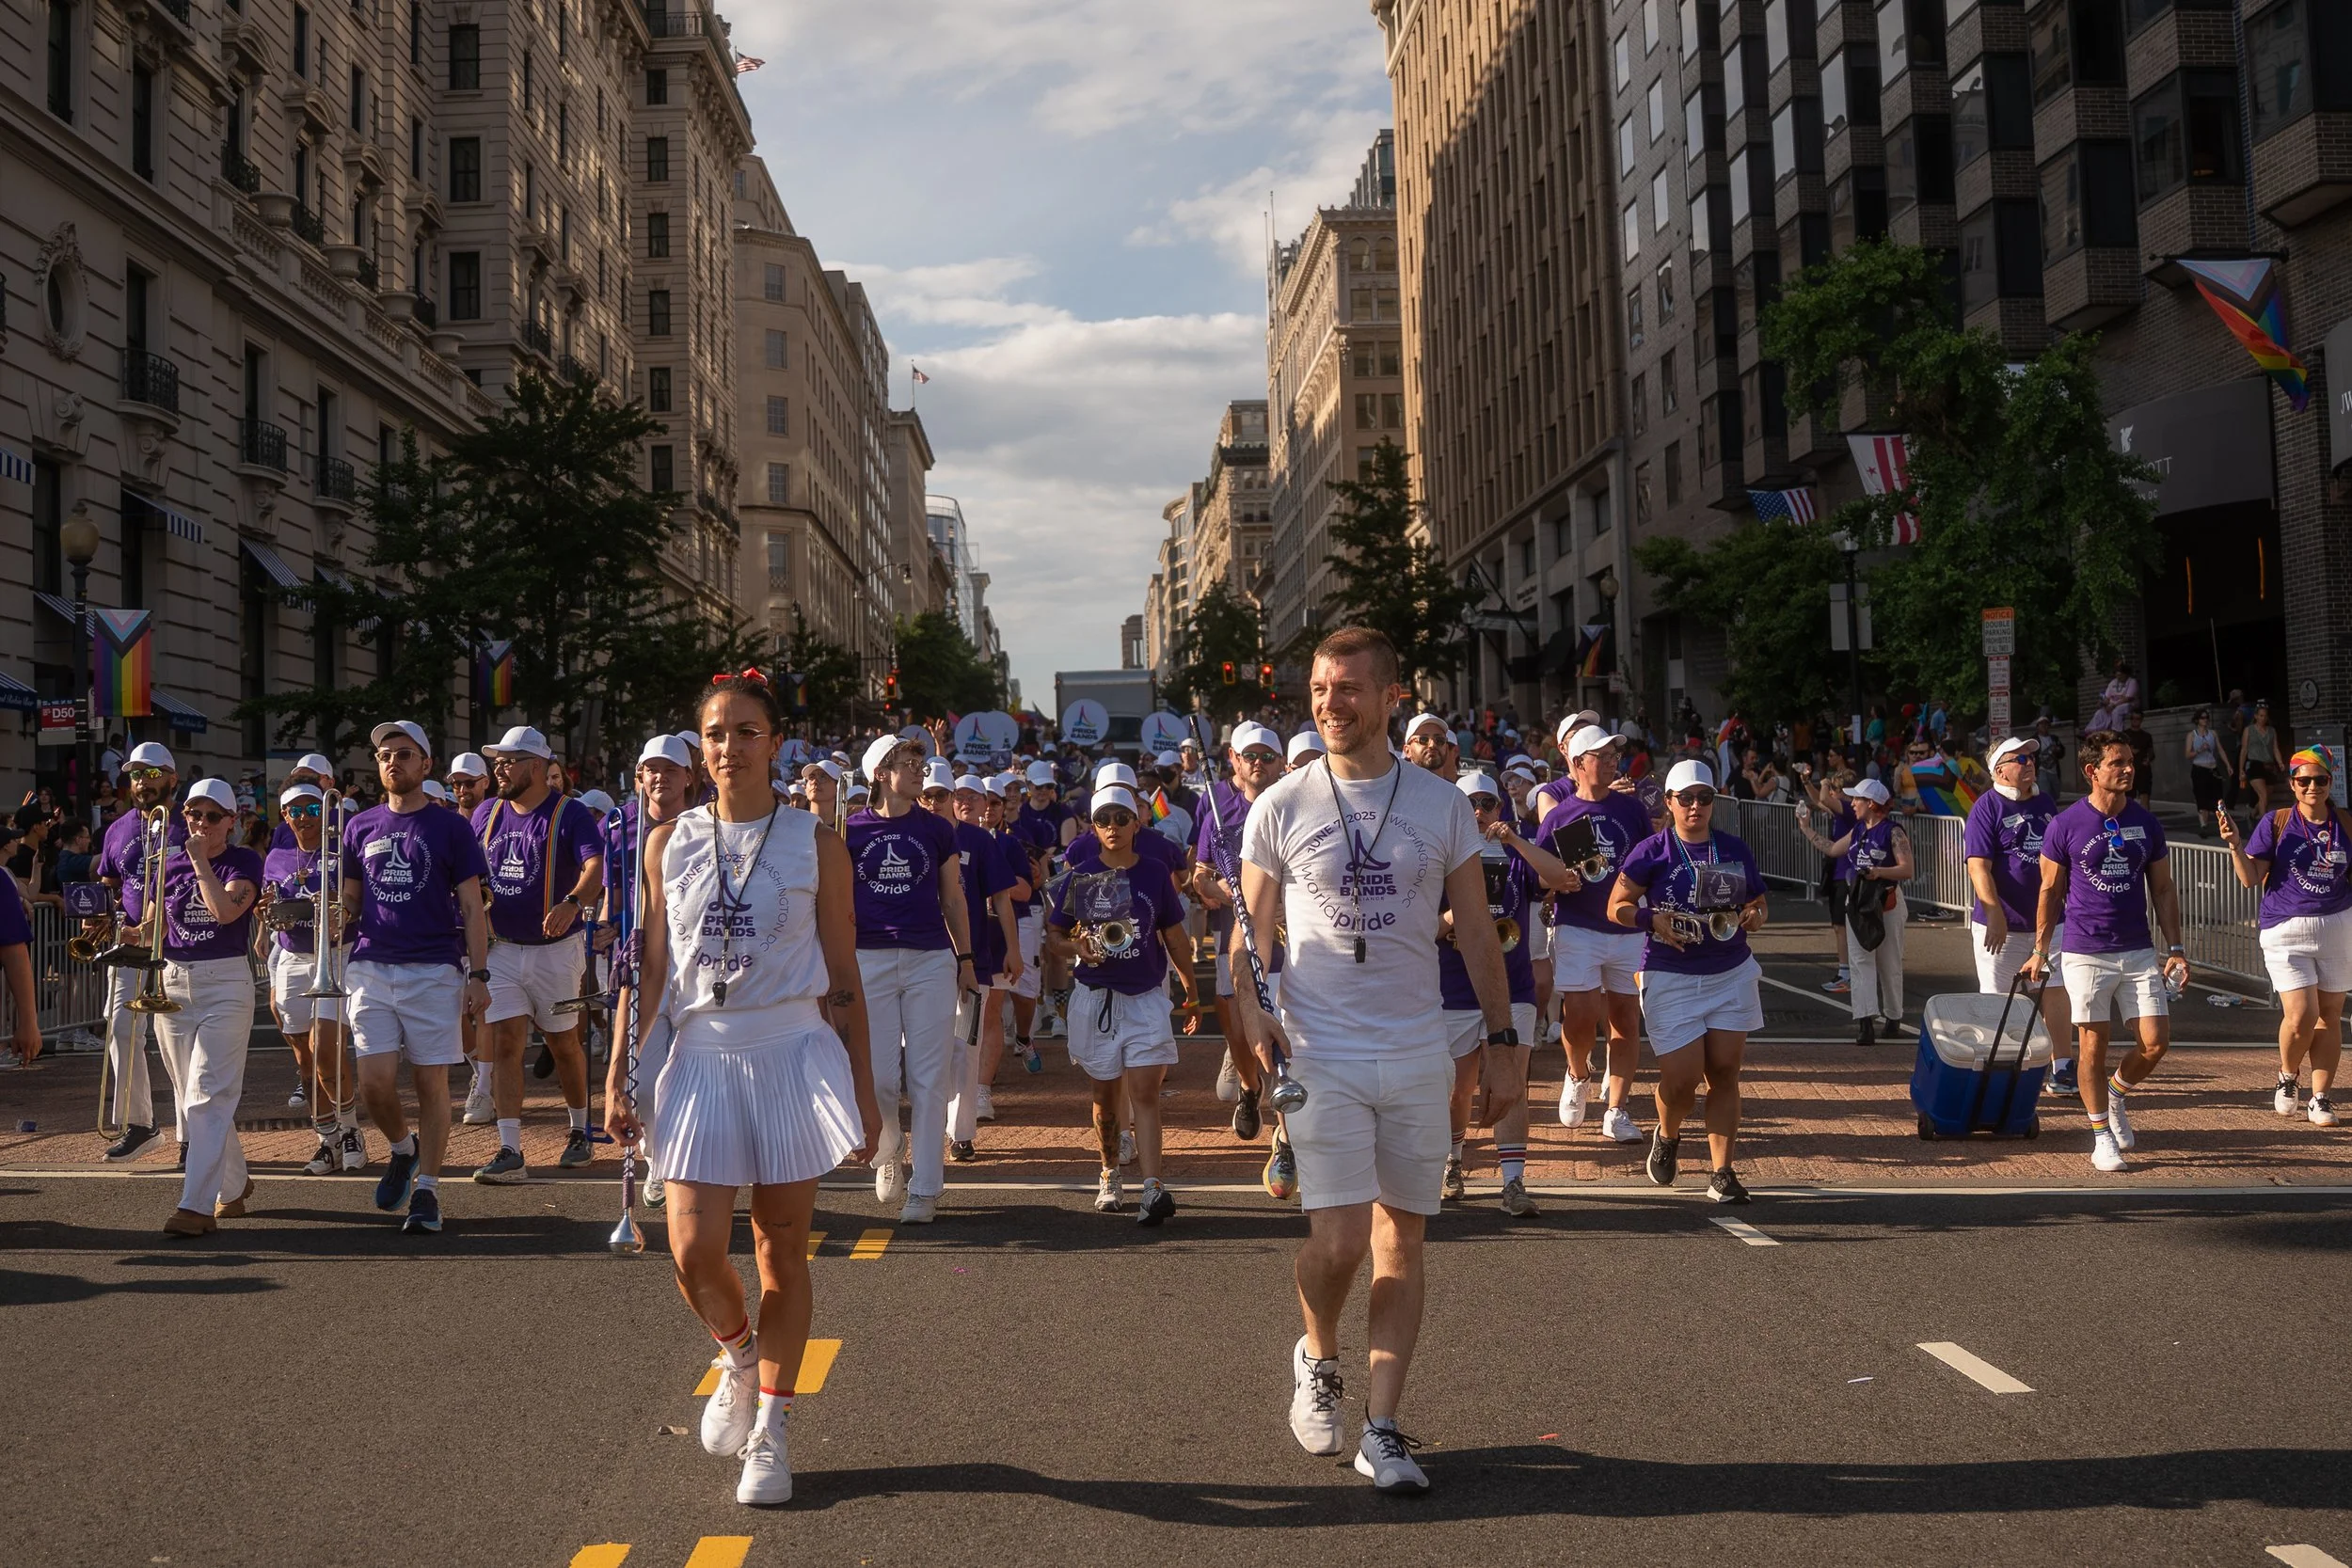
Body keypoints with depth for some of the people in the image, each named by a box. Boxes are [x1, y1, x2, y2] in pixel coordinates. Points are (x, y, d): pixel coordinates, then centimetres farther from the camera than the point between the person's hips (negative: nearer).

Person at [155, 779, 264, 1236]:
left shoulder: (244, 861, -3)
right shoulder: (171, 864, 11)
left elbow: (225, 910, -20)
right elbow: (158, 927, 18)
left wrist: (201, 859, -13)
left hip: (225, 983, -6)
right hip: (174, 983, 6)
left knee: (208, 1095, -14)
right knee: (190, 1097, 11)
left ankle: (198, 1206, -18)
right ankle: (235, 1184, 28)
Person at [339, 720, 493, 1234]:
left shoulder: (449, 827, 4)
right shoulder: (360, 827, 13)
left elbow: (471, 907, 2)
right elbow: (350, 898, 20)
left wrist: (479, 975, -6)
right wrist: (341, 912, -4)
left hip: (434, 971, -2)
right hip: (371, 967, 2)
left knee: (431, 1081, -1)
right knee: (375, 1082, -6)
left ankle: (426, 1189, 8)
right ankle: (402, 1148, 23)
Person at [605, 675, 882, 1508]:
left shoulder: (815, 844, 1)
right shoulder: (669, 842, 6)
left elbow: (843, 979, 3)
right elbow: (649, 970, 9)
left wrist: (864, 1093, 3)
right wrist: (620, 1073, 4)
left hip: (793, 1054, -1)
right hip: (701, 1056, 1)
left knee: (781, 1252, 4)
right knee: (693, 1250, -6)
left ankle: (768, 1430, 17)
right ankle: (739, 1361, 26)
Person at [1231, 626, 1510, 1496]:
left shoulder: (1441, 804, 3)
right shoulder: (1281, 807, 0)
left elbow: (1476, 932, 8)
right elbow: (1254, 930, 4)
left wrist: (1502, 1035, 5)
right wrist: (1255, 1015, -13)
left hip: (1419, 1054, 2)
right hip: (1322, 1056, -2)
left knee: (1402, 1239, 5)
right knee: (1340, 1237, -8)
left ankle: (1381, 1428, 13)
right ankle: (1317, 1359, 23)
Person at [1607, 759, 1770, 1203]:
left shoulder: (1736, 851, 9)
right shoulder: (1652, 851, -4)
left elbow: (1757, 902, 20)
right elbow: (1617, 906, -3)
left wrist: (1753, 915, -3)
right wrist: (1653, 919, -21)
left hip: (1732, 975, 4)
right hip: (1671, 978, -3)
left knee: (1724, 1073, 0)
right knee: (1682, 1079, -7)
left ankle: (1722, 1172, 7)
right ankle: (1667, 1136, 27)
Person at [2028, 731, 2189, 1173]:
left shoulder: (2147, 823, 5)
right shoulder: (2065, 825, -5)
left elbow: (2163, 889, 10)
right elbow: (2050, 891, 3)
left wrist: (2176, 948, 4)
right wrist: (2041, 950, 3)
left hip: (2139, 953, 3)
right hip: (2086, 953, -3)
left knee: (2156, 1040, -3)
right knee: (2093, 1046, 1)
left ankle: (2116, 1095, 26)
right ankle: (2102, 1134, 16)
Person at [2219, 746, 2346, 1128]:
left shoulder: (2345, 826, 5)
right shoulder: (2275, 824, -2)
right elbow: (2250, 879, -4)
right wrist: (2235, 845, -19)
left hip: (2338, 928, 3)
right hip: (2286, 930, -3)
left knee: (2329, 1015, 6)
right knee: (2301, 1015, -12)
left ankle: (2320, 1098, 17)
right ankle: (2287, 1076, 17)